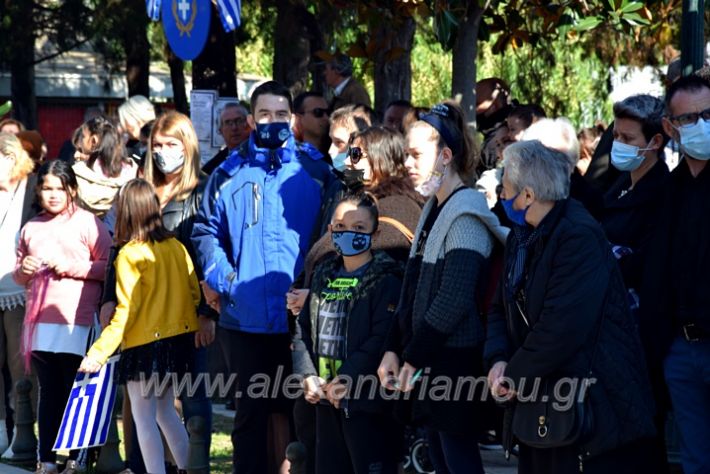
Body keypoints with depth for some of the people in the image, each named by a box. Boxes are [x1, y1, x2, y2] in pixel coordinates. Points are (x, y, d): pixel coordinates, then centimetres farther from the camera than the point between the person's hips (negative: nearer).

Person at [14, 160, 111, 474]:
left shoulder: (87, 223, 0)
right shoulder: (31, 228, 15)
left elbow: (108, 267, -3)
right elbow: (18, 275, 22)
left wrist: (72, 267, -12)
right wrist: (24, 270, 0)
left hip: (77, 323, -4)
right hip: (40, 321, 4)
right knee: (49, 393, 6)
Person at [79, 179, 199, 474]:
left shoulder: (130, 255, -15)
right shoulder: (176, 247, 3)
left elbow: (127, 311, -17)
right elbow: (195, 293, 7)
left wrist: (99, 352, -16)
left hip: (146, 343, -7)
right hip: (180, 337, 7)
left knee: (144, 417, 0)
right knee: (165, 410, 21)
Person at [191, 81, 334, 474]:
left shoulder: (316, 171, 7)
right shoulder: (229, 175, 9)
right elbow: (205, 230, 8)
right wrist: (220, 276, -8)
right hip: (244, 317, 1)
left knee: (295, 408, 6)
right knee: (250, 409, 6)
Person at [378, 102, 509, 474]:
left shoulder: (465, 214, -13)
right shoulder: (434, 209, 14)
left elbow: (454, 301, -21)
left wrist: (413, 357, -16)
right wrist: (393, 349, 7)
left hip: (454, 361, -9)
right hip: (429, 361, 9)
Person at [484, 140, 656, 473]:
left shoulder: (580, 237, -20)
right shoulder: (521, 236, 10)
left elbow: (561, 329, -26)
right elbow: (502, 308, 15)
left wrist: (514, 376, -15)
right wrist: (498, 360, -4)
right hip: (540, 404, 9)